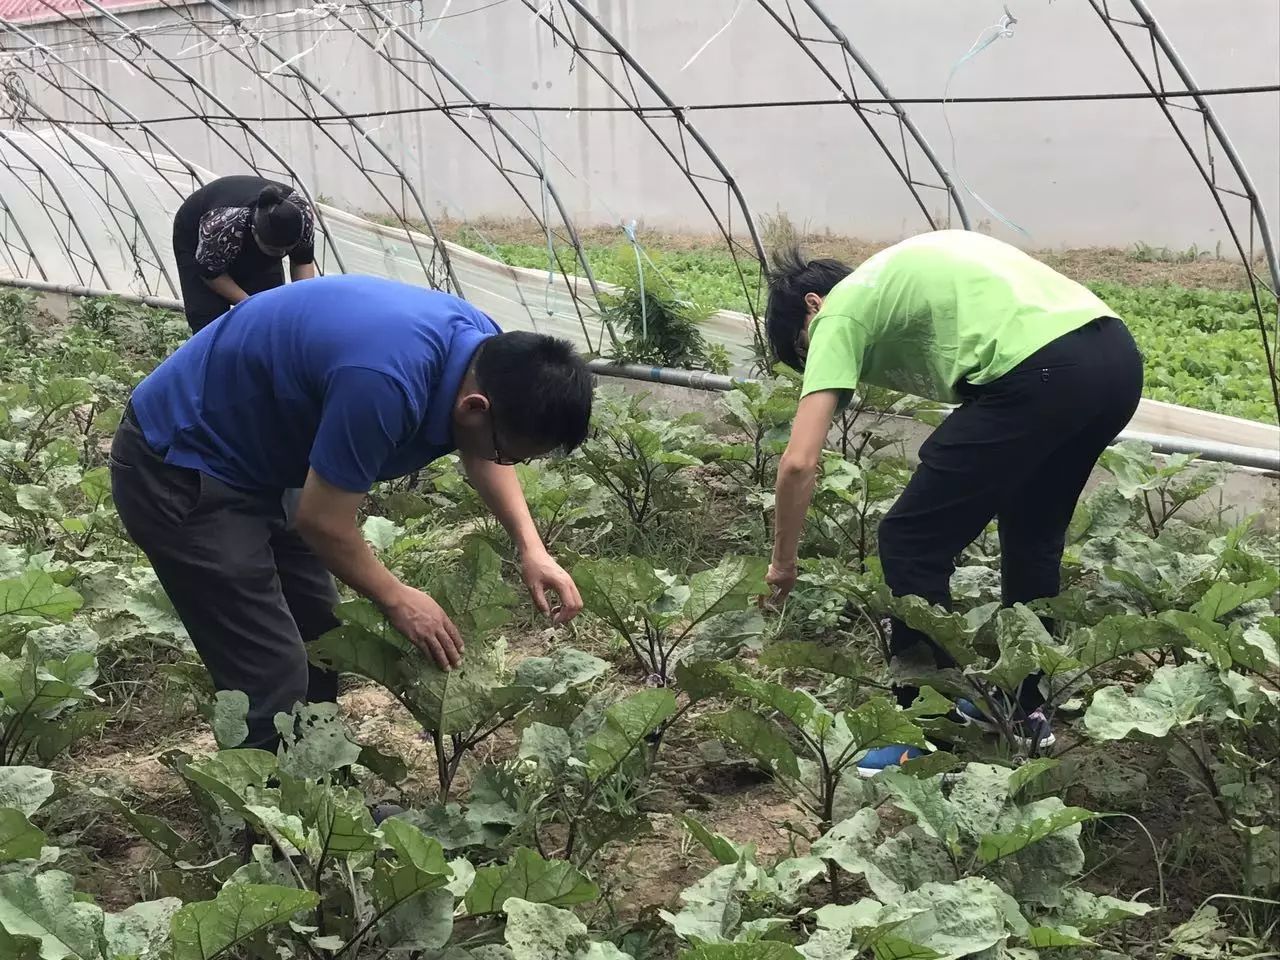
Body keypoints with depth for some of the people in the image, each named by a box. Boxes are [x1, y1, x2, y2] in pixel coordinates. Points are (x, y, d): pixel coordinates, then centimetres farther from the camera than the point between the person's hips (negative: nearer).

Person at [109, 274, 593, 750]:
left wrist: (531, 546, -1)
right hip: (178, 468, -9)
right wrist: (397, 599, -8)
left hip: (249, 455, 9)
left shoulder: (488, 349, -9)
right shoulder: (384, 383, -37)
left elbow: (480, 454, 12)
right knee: (274, 685, -10)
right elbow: (323, 522, -24)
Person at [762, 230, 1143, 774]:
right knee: (1033, 530, 29)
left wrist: (783, 563, 17)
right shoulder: (904, 272, 33)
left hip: (1041, 373, -9)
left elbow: (800, 462, 3)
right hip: (1118, 356, 9)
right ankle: (1027, 708, 39)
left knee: (911, 542, 6)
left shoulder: (841, 312, 11)